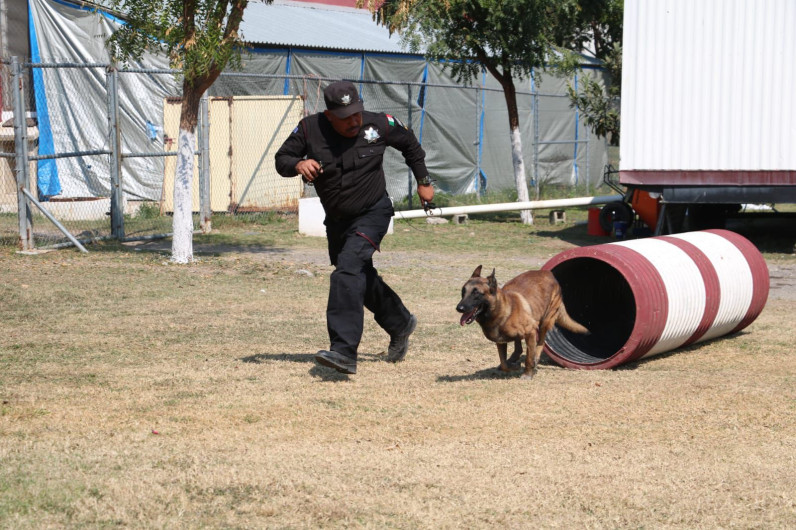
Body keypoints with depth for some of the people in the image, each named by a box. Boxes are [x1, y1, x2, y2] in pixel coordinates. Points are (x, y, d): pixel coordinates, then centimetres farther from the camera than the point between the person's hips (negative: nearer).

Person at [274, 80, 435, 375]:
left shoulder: (379, 125, -13)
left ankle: (343, 351, -32)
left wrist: (423, 182, 11)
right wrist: (298, 164, -27)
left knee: (348, 271, -25)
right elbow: (281, 159, -4)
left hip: (372, 214, -5)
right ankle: (400, 324, 45)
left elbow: (410, 145, 6)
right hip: (336, 219, 5)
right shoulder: (310, 129, -12)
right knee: (362, 279, 19)